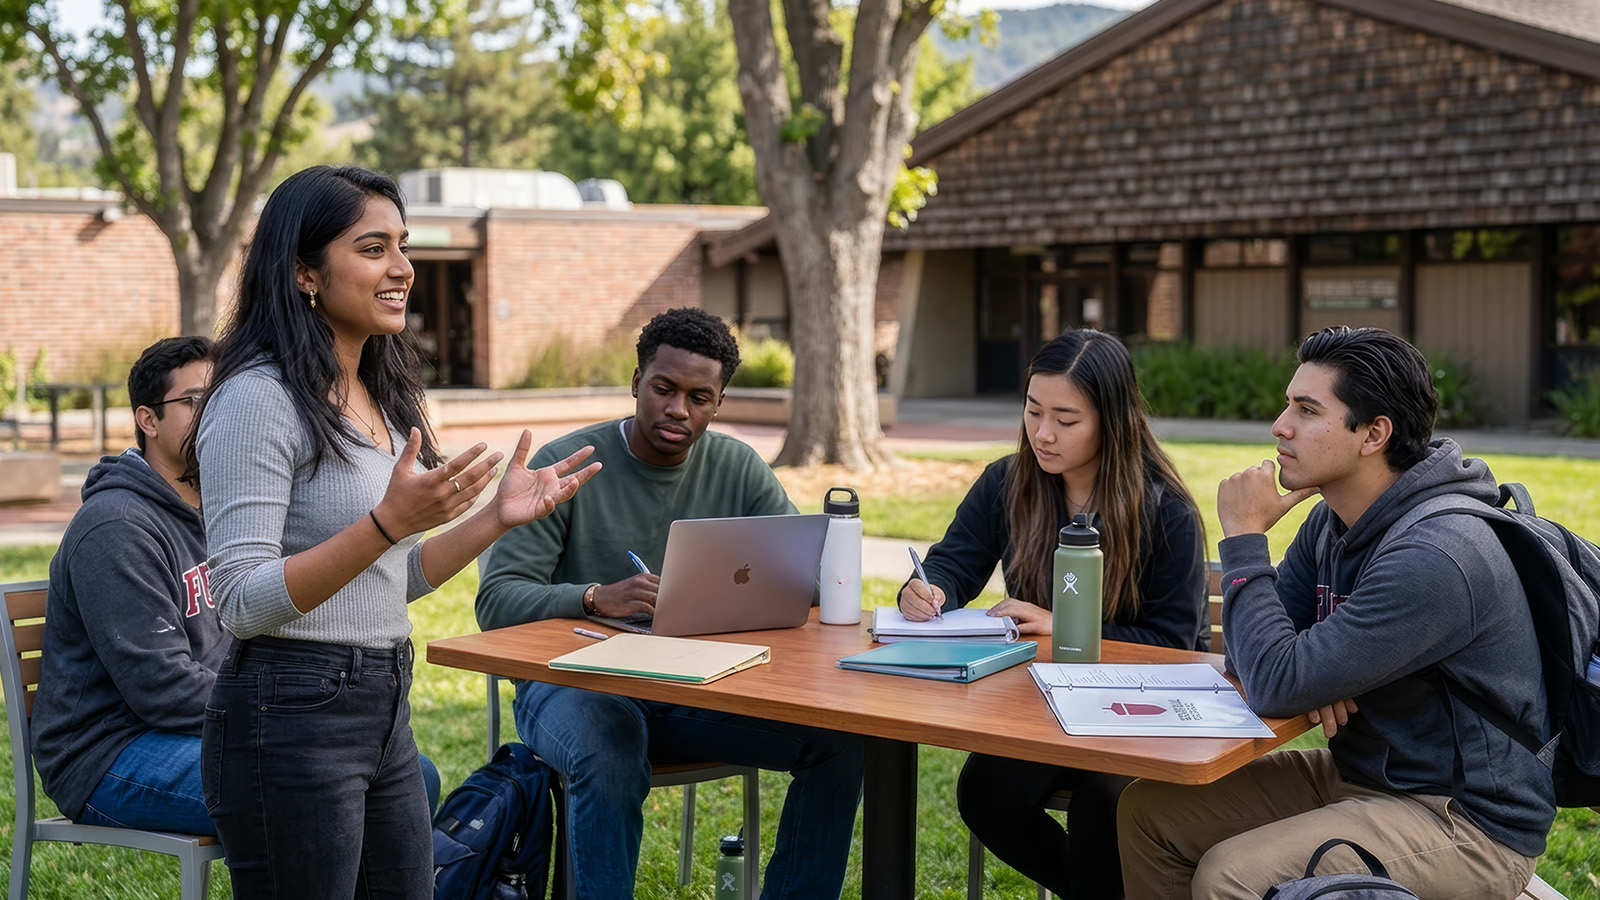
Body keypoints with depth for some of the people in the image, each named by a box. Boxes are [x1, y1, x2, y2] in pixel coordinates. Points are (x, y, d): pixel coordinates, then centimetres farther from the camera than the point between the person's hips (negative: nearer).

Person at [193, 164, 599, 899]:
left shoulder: (383, 400, 12)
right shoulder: (257, 398, -14)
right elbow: (242, 604, -20)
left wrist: (496, 517, 6)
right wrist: (389, 521, -29)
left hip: (384, 712, 8)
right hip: (290, 719, -8)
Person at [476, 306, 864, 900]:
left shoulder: (739, 469, 6)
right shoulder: (566, 466, -7)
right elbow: (496, 601, -13)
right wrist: (596, 598, -31)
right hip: (574, 683, -4)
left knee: (839, 735, -16)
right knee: (609, 753, -38)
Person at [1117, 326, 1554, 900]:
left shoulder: (1435, 558, -27)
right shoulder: (1333, 521, 4)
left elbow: (1276, 688, -29)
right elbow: (1250, 655, 9)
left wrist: (1244, 538, -20)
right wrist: (1310, 673, -14)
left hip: (1464, 818, -9)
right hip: (1355, 774, 9)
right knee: (1148, 811, 0)